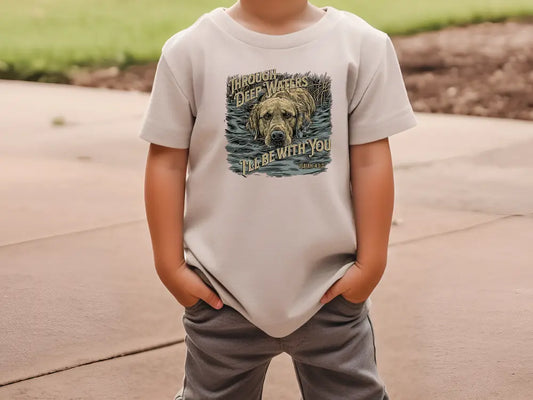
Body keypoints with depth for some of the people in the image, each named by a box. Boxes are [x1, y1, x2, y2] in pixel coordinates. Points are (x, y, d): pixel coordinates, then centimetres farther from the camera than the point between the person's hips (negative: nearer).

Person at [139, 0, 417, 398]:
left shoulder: (362, 44, -6)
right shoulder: (191, 49, -6)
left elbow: (371, 159, -3)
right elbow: (166, 161, -2)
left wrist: (371, 262, -3)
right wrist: (171, 265, -3)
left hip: (330, 291, 0)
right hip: (223, 290, 0)